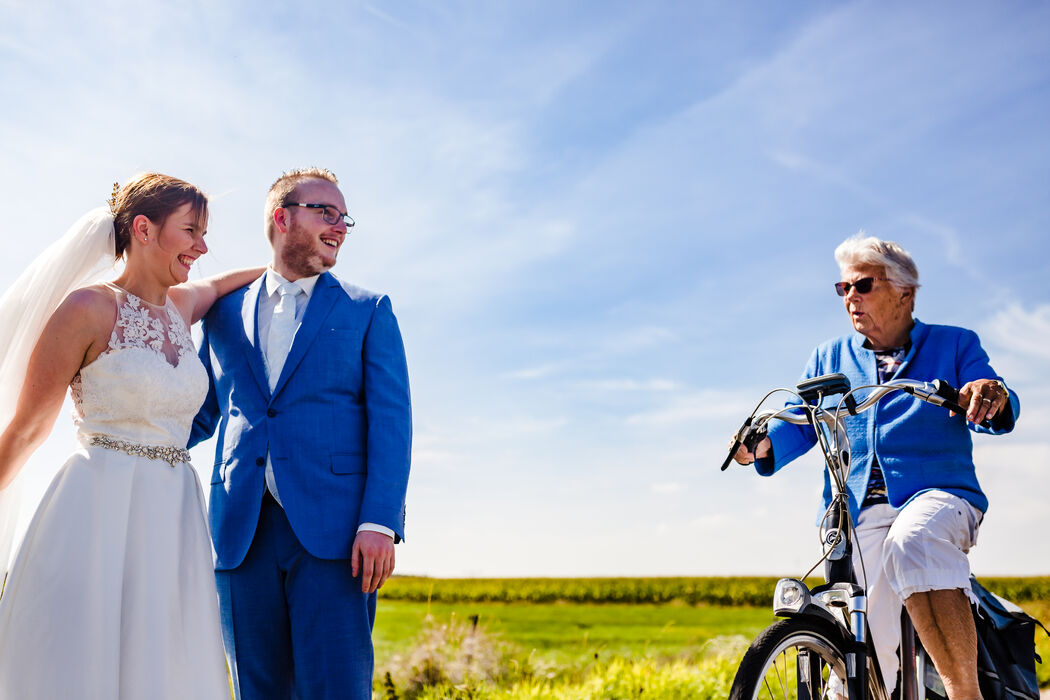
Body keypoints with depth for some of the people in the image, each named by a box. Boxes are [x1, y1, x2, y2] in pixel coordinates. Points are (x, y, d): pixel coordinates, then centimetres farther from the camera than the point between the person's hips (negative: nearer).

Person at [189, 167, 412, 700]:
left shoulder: (368, 311, 10)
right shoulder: (225, 313, 18)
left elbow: (390, 420, 0)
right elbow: (204, 411, 22)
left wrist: (379, 521, -12)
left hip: (333, 528, -2)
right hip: (242, 531, 3)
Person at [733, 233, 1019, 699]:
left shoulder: (954, 344, 13)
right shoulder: (829, 359, 21)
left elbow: (1001, 411, 0)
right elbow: (799, 425, 13)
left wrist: (992, 396, -25)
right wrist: (763, 446, -9)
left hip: (936, 495, -3)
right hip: (857, 512, 3)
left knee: (910, 545, -37)